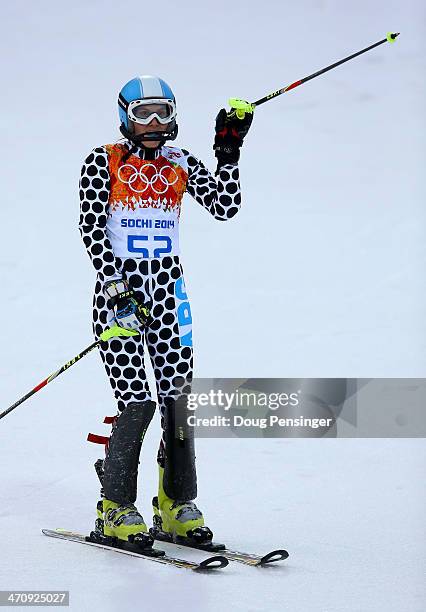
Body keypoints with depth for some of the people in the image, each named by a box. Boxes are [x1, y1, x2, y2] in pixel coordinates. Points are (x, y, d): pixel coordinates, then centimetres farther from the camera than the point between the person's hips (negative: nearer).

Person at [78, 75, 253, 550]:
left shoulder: (180, 163, 10)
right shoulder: (104, 162, -1)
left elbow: (225, 207, 1)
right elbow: (90, 230, -8)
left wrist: (228, 154, -7)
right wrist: (118, 287, -17)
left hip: (168, 292, 4)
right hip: (118, 290, -4)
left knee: (178, 398, -2)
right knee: (136, 403, -10)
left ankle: (177, 506, 9)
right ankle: (115, 509, 3)